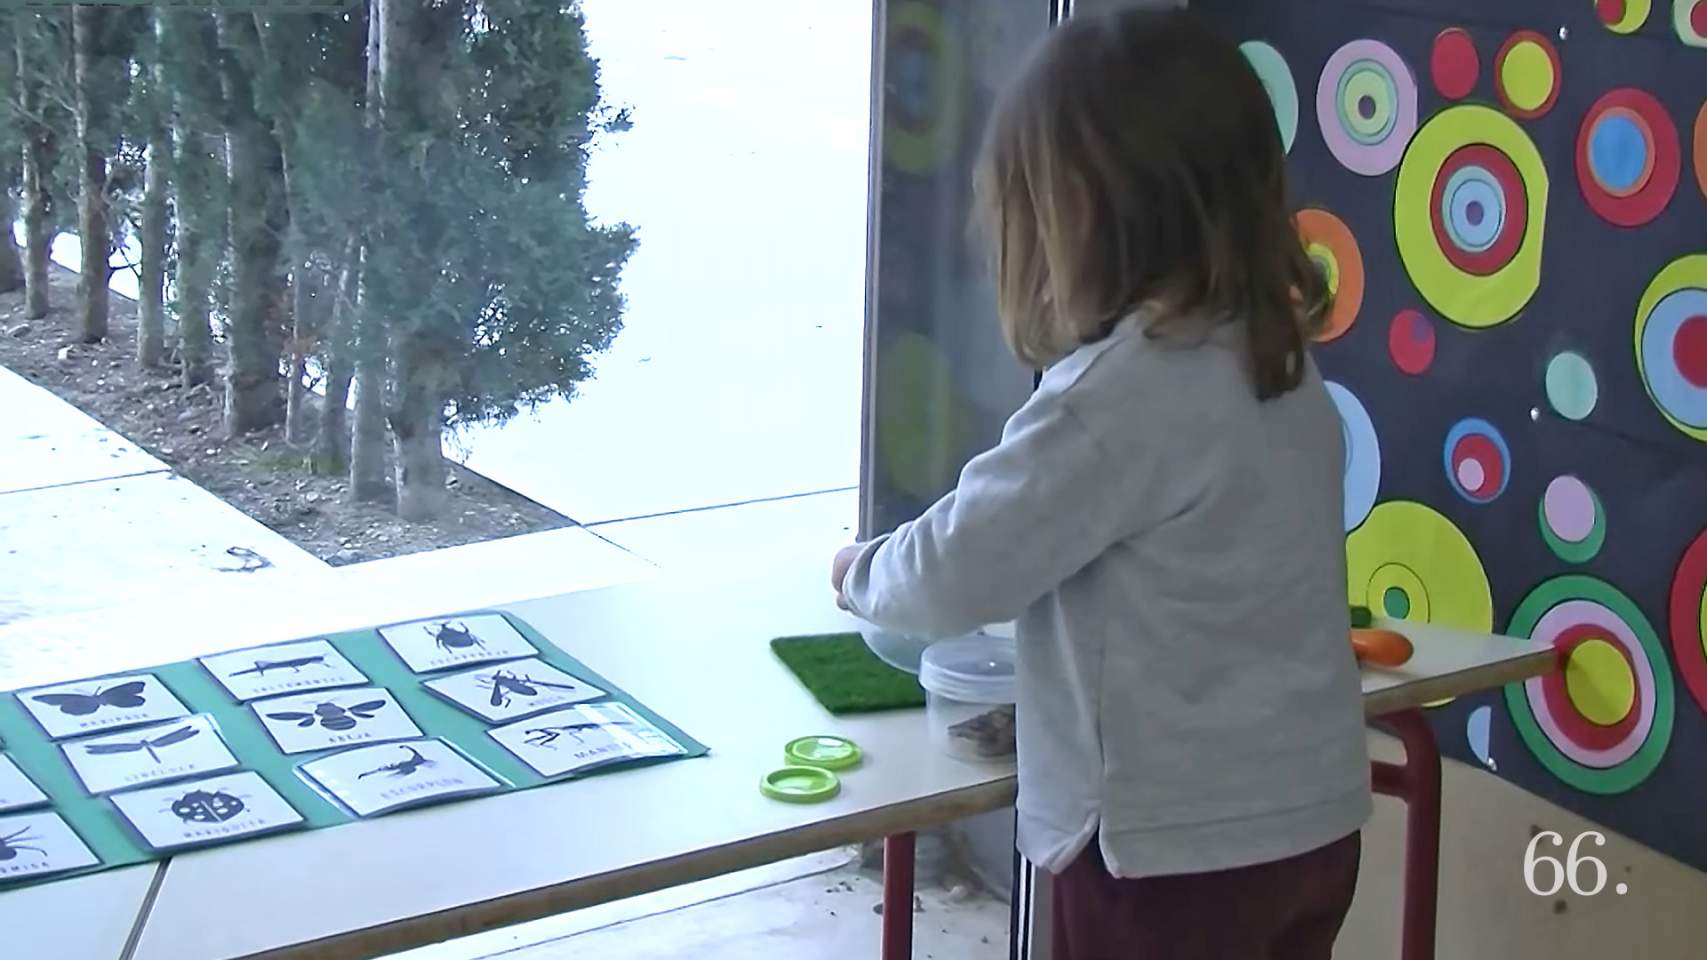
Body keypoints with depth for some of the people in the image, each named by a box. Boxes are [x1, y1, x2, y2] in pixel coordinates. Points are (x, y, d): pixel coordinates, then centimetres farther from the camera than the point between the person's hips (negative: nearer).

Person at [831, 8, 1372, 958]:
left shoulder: (1118, 392, -21)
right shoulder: (1281, 362, 4)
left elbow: (958, 574, -14)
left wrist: (861, 570, 5)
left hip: (1179, 844, -7)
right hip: (1308, 821, 8)